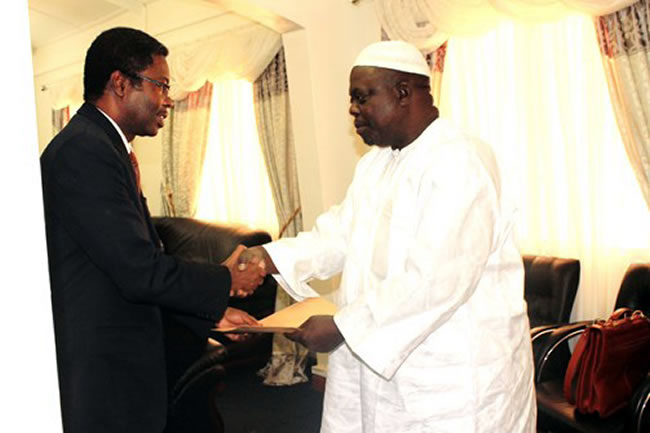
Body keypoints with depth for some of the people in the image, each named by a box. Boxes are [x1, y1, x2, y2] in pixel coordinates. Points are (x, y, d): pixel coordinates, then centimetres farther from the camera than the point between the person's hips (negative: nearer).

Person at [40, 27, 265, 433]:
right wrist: (226, 282, -9)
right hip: (99, 377, -10)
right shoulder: (84, 150, -20)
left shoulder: (106, 148, 12)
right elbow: (141, 271, -24)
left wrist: (213, 312, 8)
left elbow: (142, 259, 12)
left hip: (121, 363, 10)